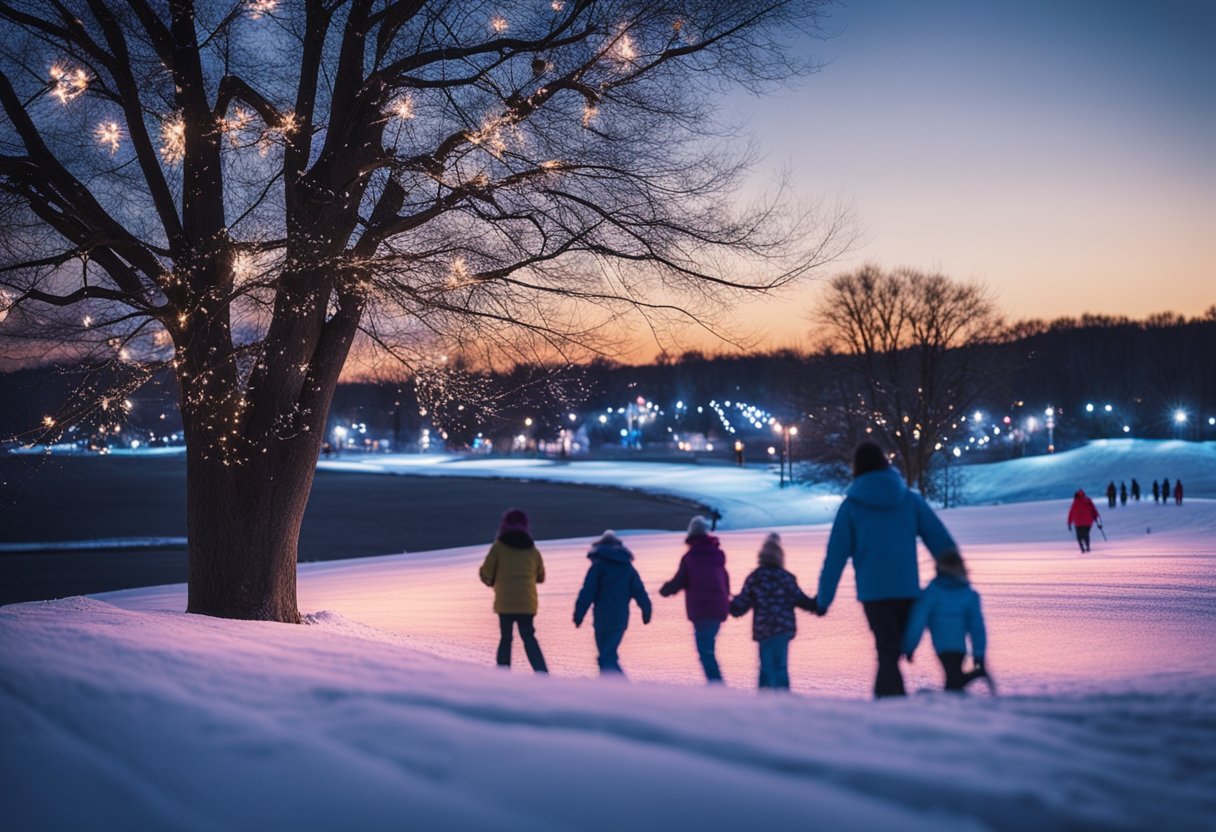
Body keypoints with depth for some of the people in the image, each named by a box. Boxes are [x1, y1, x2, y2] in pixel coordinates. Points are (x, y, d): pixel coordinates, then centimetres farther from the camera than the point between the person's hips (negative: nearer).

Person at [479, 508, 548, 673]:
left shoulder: (499, 546, 0)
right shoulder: (532, 550, 9)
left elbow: (486, 574, 0)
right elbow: (540, 577, 17)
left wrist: (492, 582, 21)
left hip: (505, 602, -2)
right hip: (527, 603, 2)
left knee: (505, 638, 9)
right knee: (529, 637, 5)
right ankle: (542, 673, -11)